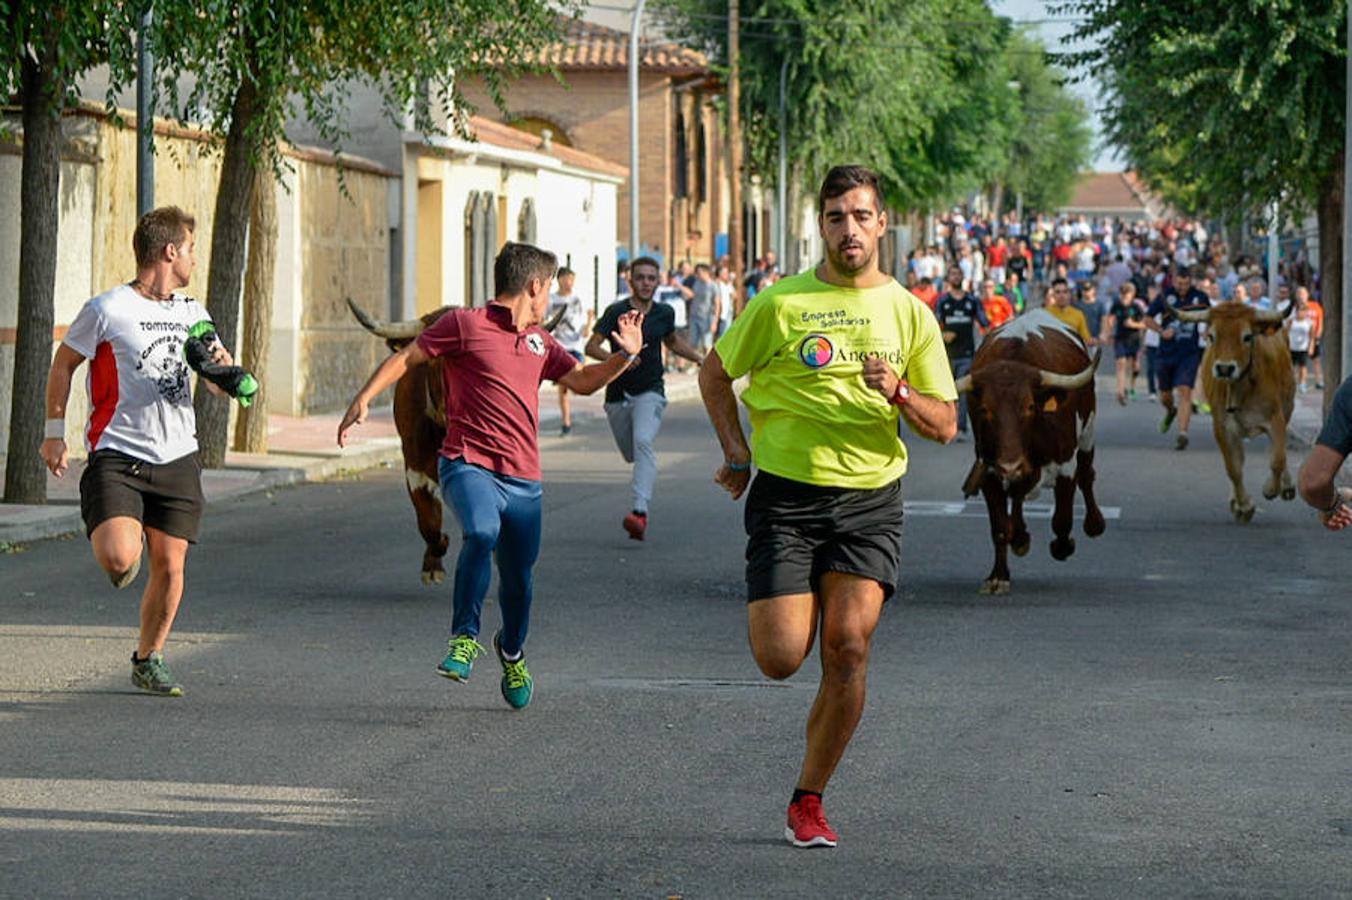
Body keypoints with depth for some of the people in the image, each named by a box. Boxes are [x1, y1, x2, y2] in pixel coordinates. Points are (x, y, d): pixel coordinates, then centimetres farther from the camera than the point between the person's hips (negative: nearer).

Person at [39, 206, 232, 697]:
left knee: (170, 566, 2)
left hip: (177, 458, 5)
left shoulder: (193, 313, 12)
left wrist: (222, 368, -5)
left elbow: (221, 388, 18)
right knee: (119, 559, -22)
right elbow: (63, 364, 4)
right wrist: (54, 431, 2)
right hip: (116, 454, -5)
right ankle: (118, 534, 16)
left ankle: (149, 659, 22)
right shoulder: (107, 309, -6)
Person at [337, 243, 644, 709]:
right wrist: (364, 399, -10)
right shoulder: (466, 324, -2)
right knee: (482, 533, -34)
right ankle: (464, 639, -20)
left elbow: (583, 380, 28)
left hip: (523, 479, 6)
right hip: (469, 465, -6)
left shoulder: (540, 341, 18)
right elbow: (405, 358, 0)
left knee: (518, 578, 9)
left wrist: (624, 355, 13)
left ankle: (512, 653, 38)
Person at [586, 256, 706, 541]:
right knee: (631, 455, 13)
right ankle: (645, 479, 53)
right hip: (618, 394, 1)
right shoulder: (616, 312, -8)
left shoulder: (664, 313, 3)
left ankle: (640, 512, -37)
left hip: (650, 392, 0)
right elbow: (591, 346, -13)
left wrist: (697, 357, 11)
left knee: (643, 443, -26)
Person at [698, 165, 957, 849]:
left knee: (848, 648, -12)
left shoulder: (909, 314, 6)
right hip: (786, 496, -1)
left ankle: (808, 802, 3)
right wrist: (737, 451, 3)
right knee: (780, 658, -9)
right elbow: (715, 374, 13)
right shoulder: (780, 303, 0)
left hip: (870, 501, 1)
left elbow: (945, 427, 7)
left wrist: (899, 394, -12)